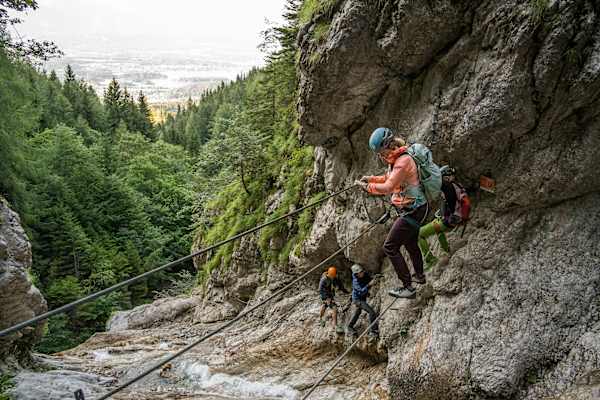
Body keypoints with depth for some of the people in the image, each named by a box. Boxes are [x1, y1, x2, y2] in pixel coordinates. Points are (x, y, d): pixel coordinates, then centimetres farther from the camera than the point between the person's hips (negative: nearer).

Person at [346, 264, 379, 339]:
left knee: (357, 313, 27)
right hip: (358, 299, -9)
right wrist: (368, 285, -54)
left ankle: (349, 328, 45)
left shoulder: (365, 274, -12)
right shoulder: (356, 281, -31)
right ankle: (373, 331, -11)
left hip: (362, 298, 9)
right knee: (372, 312, -19)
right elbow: (362, 291, -41)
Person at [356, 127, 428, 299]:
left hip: (412, 211, -10)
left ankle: (408, 288, -5)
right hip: (413, 209, 10)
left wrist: (367, 186, -15)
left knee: (390, 247, -8)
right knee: (410, 243, 27)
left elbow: (388, 187, -28)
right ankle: (419, 275, 46)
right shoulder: (396, 159, 7)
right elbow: (389, 178, 22)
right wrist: (371, 178, 8)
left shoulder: (404, 161, -25)